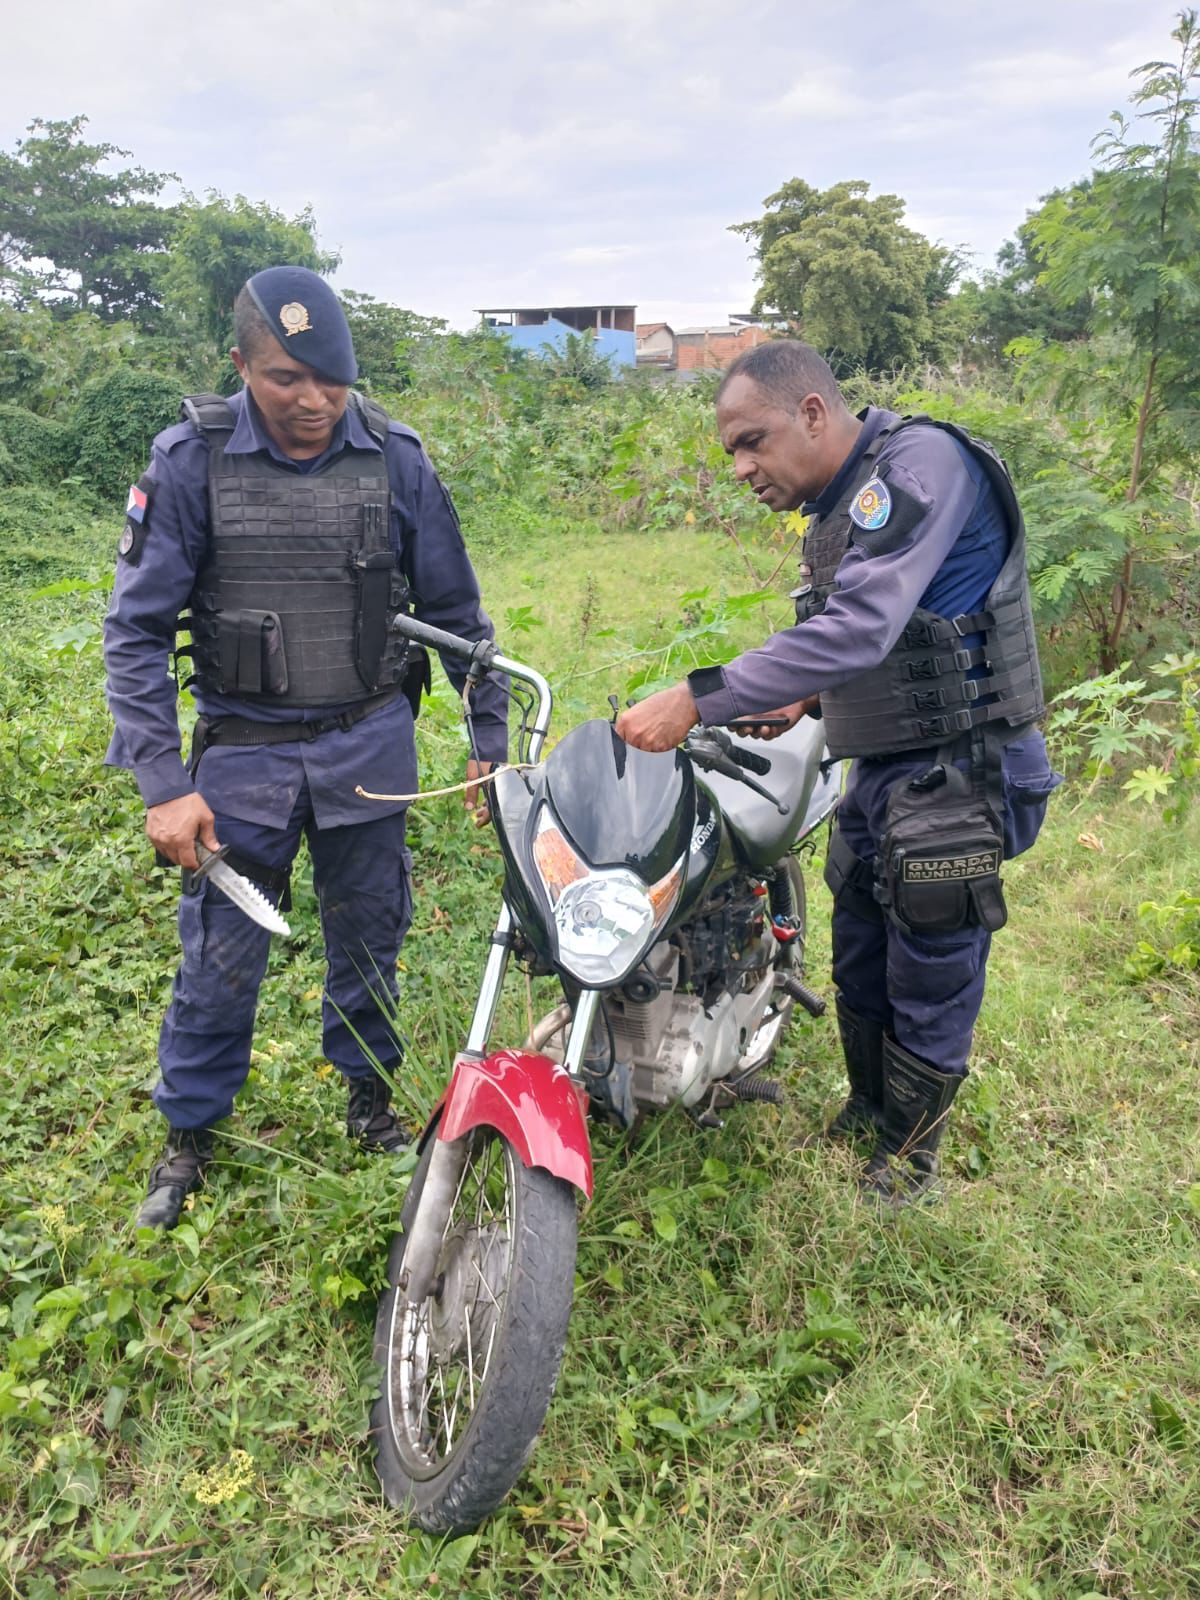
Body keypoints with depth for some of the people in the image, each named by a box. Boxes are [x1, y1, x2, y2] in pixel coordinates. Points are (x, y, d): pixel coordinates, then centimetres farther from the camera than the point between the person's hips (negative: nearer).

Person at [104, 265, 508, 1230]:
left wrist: (490, 740, 4)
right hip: (243, 749, -1)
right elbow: (137, 630, -7)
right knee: (222, 952, 6)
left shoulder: (395, 458, -5)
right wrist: (163, 784, -13)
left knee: (367, 934, 15)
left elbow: (456, 611, 3)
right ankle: (189, 1133, 28)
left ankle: (369, 1092, 38)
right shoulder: (191, 461, -9)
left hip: (370, 743, 1)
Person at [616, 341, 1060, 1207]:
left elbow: (861, 626, -31)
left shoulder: (919, 459, -18)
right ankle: (868, 1107, 43)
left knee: (929, 979, 6)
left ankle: (913, 1151, 28)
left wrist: (697, 700, -32)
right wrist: (811, 695, 6)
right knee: (860, 962, 20)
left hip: (956, 777, -9)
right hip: (882, 772, 9)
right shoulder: (835, 512, 12)